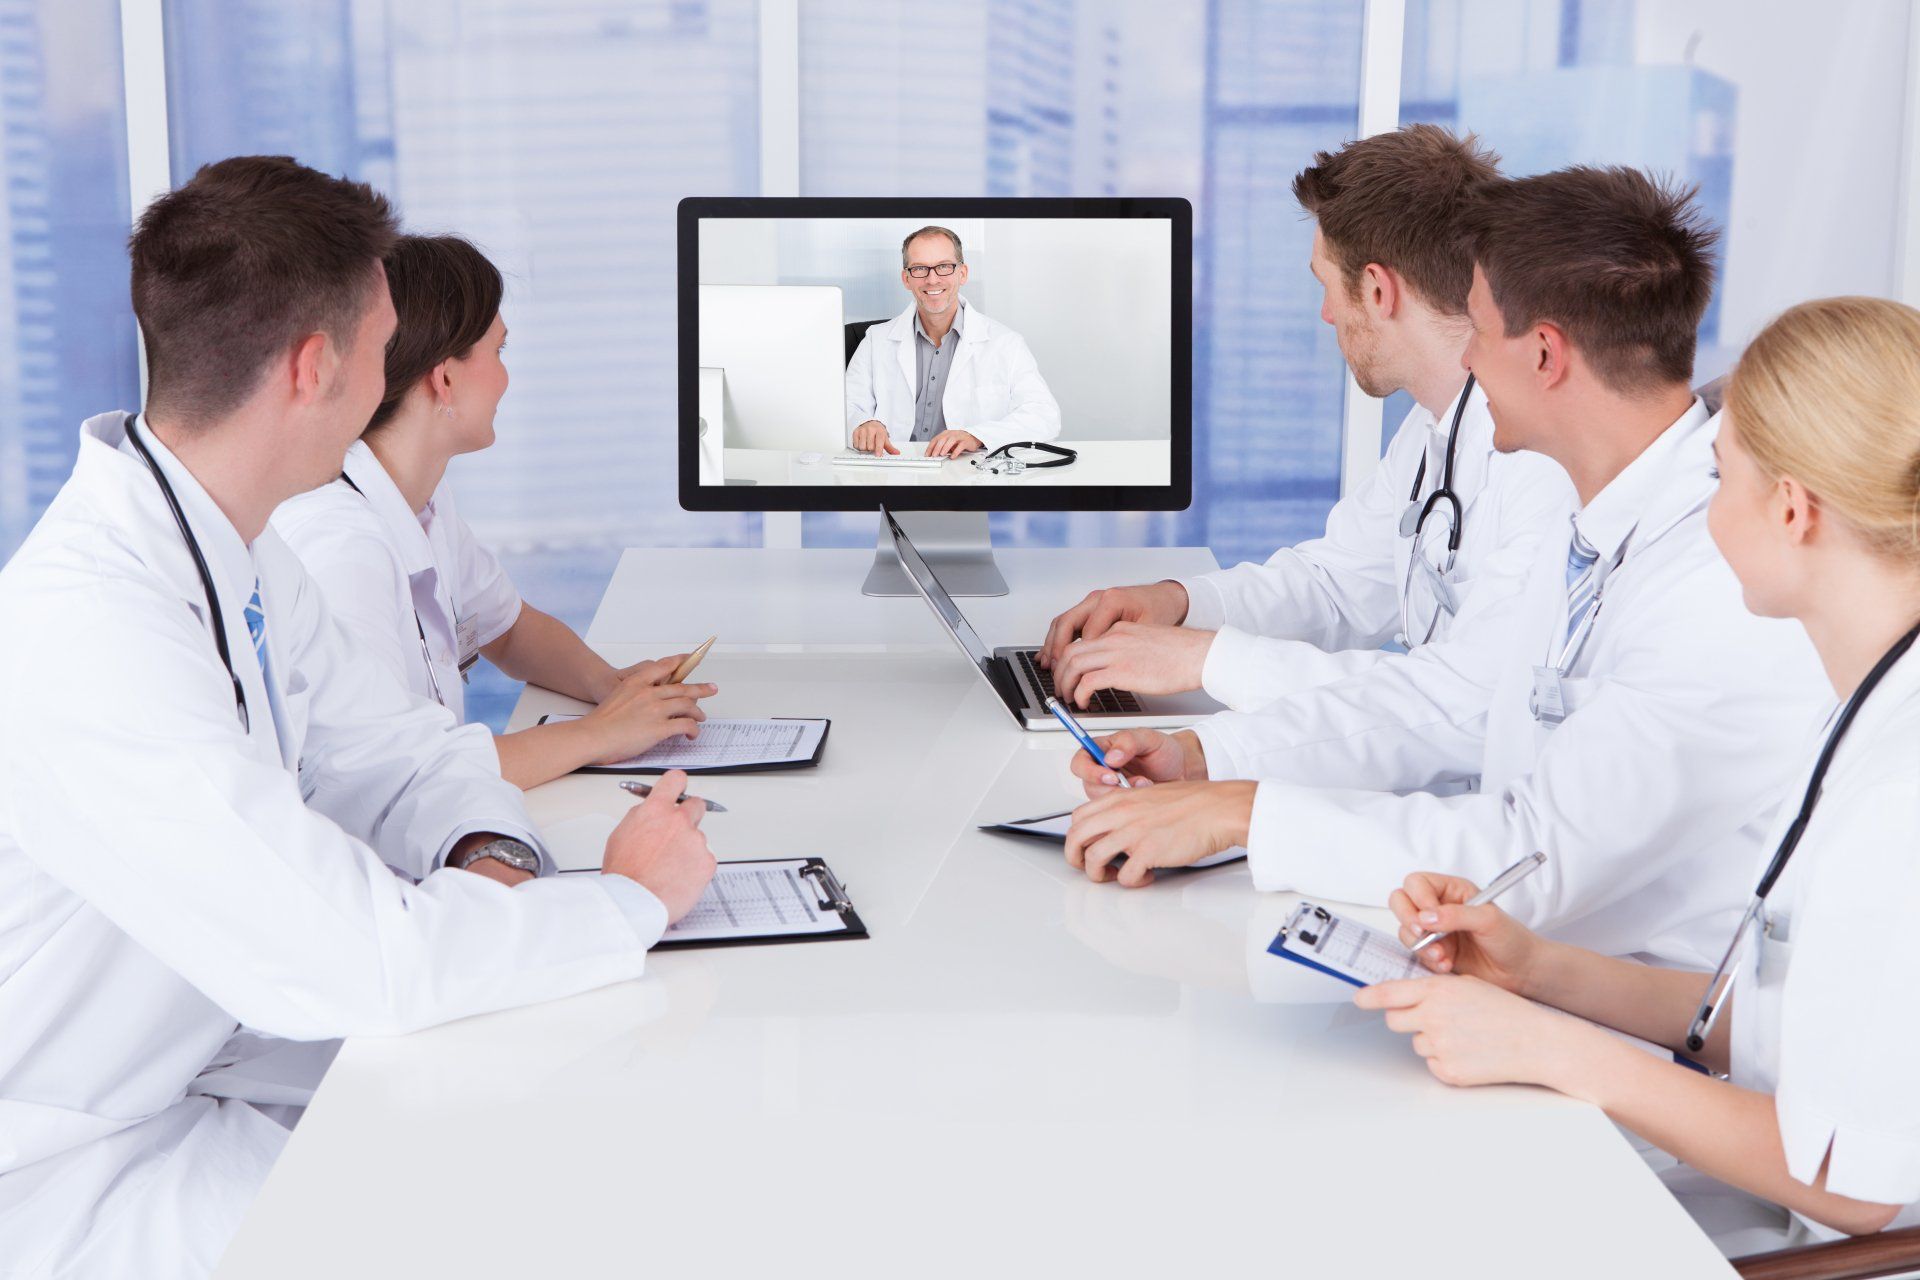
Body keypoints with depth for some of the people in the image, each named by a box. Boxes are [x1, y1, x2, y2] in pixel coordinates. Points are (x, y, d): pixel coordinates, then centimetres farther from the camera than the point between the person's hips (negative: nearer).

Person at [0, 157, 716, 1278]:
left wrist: (487, 859, -12)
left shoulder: (239, 553, 0)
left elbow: (404, 751, 10)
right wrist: (637, 900, -20)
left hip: (208, 1051, 8)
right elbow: (357, 962, -33)